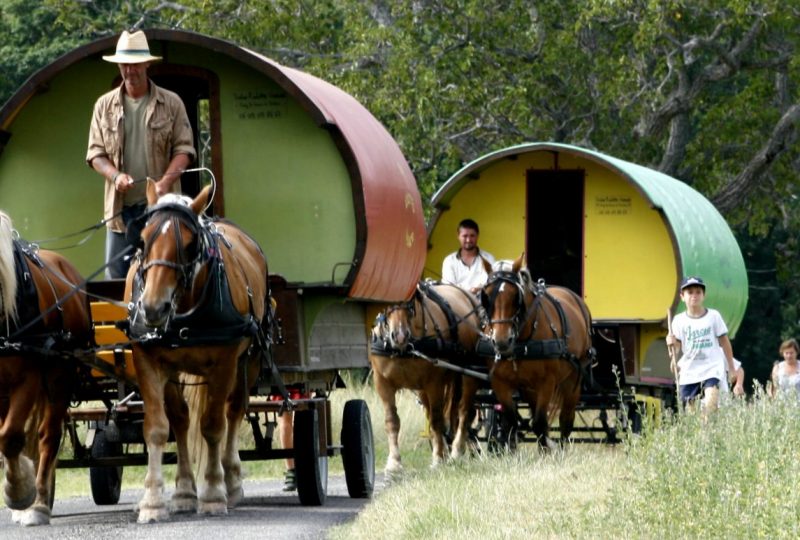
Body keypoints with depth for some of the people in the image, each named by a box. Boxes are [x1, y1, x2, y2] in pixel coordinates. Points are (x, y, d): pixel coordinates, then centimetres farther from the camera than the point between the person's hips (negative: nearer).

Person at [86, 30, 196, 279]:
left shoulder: (171, 104, 4)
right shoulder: (104, 106, 10)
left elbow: (184, 149, 1)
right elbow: (95, 153, 8)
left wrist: (165, 181, -17)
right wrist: (115, 176, -13)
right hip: (120, 207, 2)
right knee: (116, 275, 2)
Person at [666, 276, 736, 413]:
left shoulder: (713, 316, -1)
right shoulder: (680, 320, 2)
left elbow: (724, 342, 7)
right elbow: (677, 347, 0)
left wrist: (731, 367, 10)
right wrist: (672, 344, -25)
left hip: (711, 367, -2)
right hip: (689, 370, 2)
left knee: (710, 403, -25)